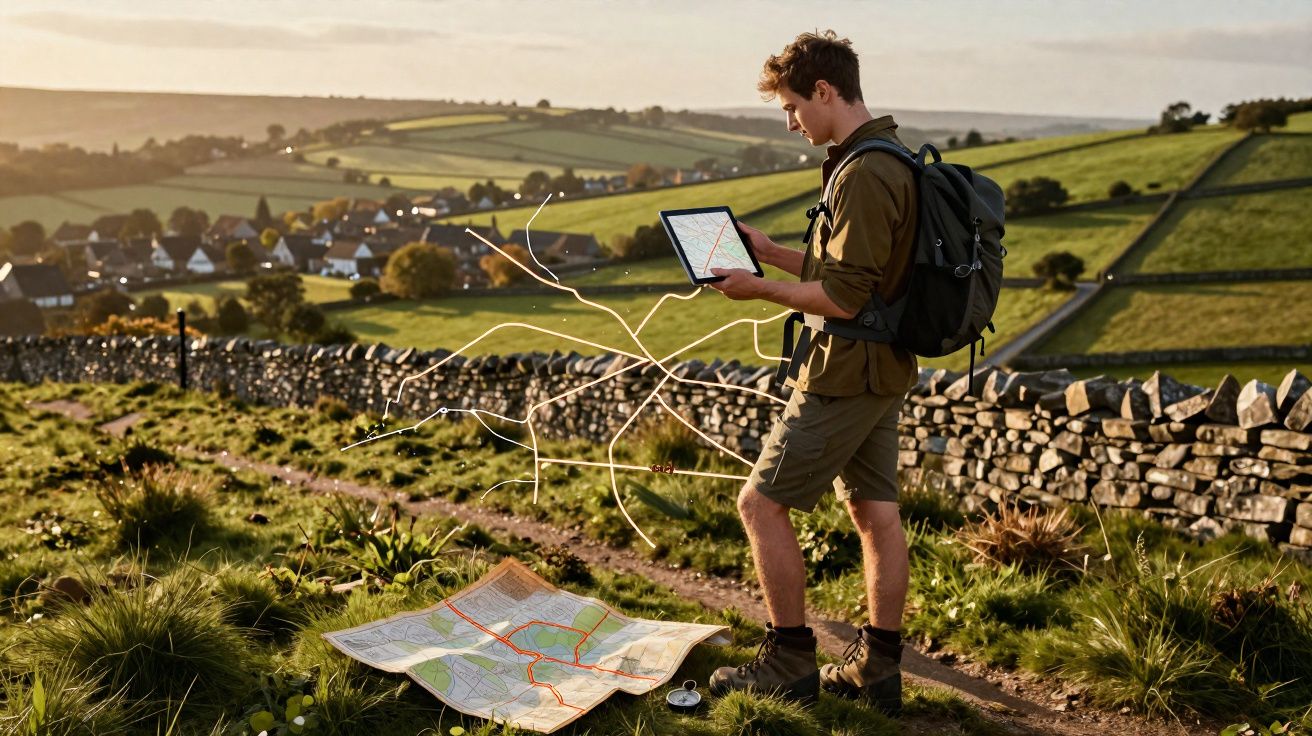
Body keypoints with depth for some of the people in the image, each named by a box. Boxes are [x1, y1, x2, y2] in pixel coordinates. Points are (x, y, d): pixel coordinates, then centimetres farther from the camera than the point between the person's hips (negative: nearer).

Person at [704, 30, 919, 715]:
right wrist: (771, 252, 11)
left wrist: (760, 288, -12)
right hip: (884, 370, 10)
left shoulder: (863, 176, -21)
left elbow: (844, 296, -23)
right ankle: (877, 667, 21)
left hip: (847, 374, -10)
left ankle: (790, 659, 8)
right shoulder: (892, 159, 12)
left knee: (762, 503, -1)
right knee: (874, 510, 12)